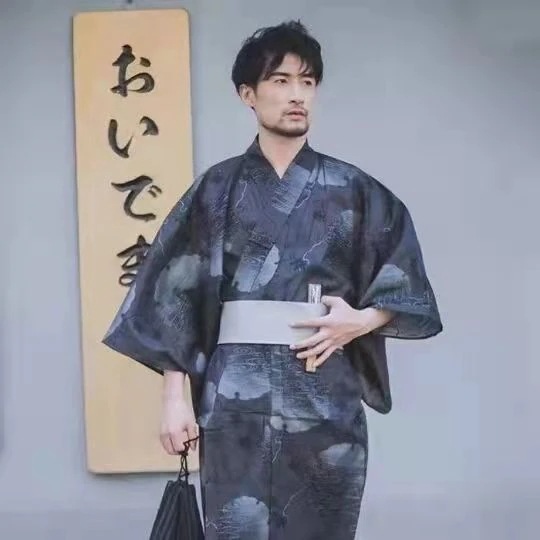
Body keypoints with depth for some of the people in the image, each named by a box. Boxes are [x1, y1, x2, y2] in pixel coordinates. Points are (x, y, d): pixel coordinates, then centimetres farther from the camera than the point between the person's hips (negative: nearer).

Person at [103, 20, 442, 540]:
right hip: (237, 396, -1)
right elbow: (172, 294, 3)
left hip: (326, 394, 1)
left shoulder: (353, 191, 7)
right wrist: (175, 397, -4)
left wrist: (361, 321, -9)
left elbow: (407, 284, 11)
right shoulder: (216, 189, 5)